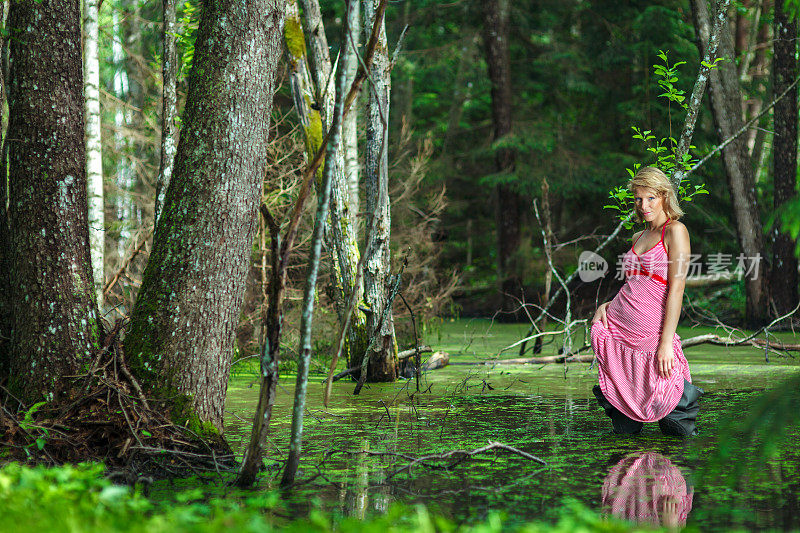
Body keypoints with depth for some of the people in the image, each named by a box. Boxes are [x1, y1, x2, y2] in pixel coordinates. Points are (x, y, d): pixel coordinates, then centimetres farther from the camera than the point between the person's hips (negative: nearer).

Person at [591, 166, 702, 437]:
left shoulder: (675, 231, -6)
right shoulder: (639, 237, 17)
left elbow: (676, 288, -12)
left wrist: (666, 341, -18)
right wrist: (606, 305, 3)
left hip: (651, 331, -6)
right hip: (617, 325, 6)